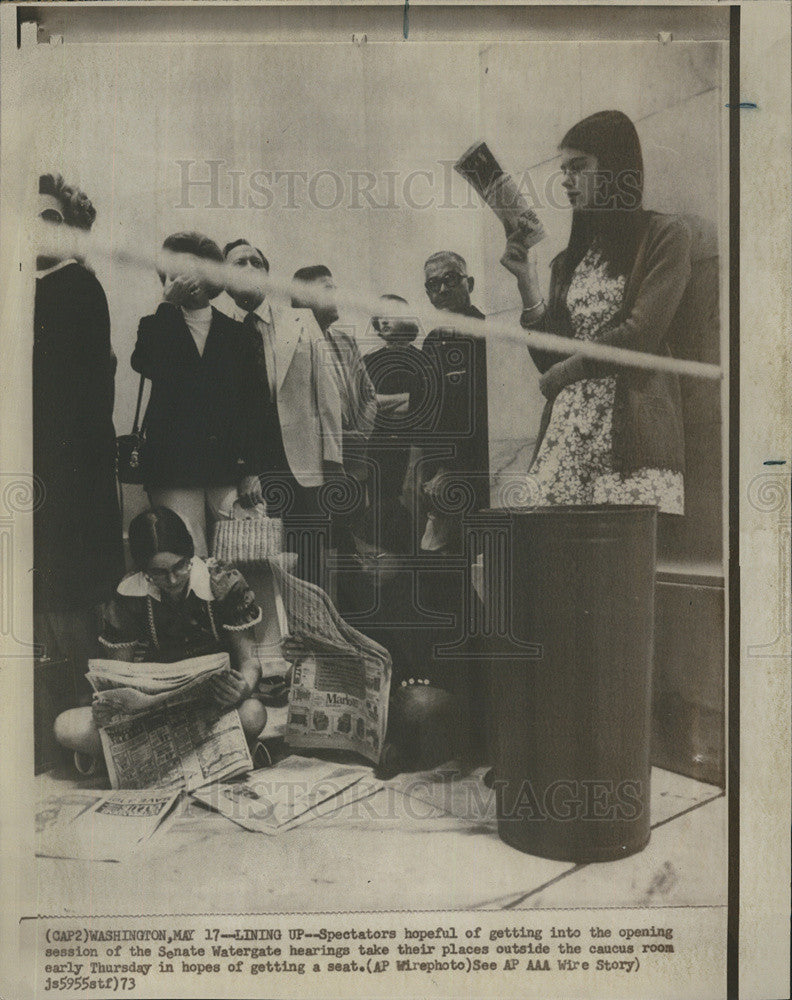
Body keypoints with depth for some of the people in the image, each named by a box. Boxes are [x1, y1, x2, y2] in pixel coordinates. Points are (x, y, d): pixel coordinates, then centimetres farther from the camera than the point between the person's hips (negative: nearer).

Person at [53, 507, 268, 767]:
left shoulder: (223, 583, -10)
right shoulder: (128, 596, -6)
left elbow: (248, 660, -8)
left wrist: (244, 688, -33)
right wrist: (109, 702, -27)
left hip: (213, 697, -1)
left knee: (252, 714, -36)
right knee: (67, 728, -19)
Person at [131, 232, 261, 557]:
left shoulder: (234, 333, 13)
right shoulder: (156, 326, 11)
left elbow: (249, 404, 11)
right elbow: (144, 364, -12)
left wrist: (249, 469, 4)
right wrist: (169, 304, -10)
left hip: (226, 468, 1)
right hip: (173, 466, -1)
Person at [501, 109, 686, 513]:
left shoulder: (664, 234, 6)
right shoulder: (569, 261, 21)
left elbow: (641, 333, -7)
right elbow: (548, 361, 14)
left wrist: (566, 370, 2)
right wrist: (527, 283, 7)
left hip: (632, 431, -4)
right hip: (566, 432, 4)